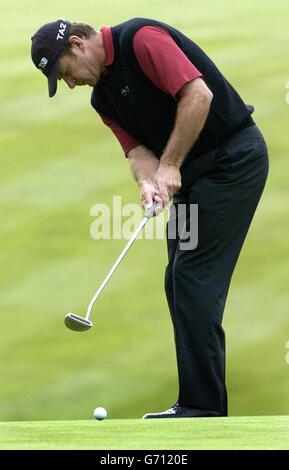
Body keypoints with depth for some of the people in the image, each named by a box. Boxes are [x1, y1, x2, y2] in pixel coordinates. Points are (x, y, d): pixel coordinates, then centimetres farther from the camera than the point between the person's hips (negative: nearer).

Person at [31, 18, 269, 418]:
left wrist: (169, 166, -20)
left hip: (234, 157, -10)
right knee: (181, 281, 9)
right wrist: (148, 183, -19)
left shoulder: (141, 39, -17)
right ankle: (202, 397, 13)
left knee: (194, 277, -12)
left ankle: (202, 405, -10)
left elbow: (199, 94, -25)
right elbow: (138, 149, 4)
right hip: (194, 172, 10)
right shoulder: (103, 97, 12)